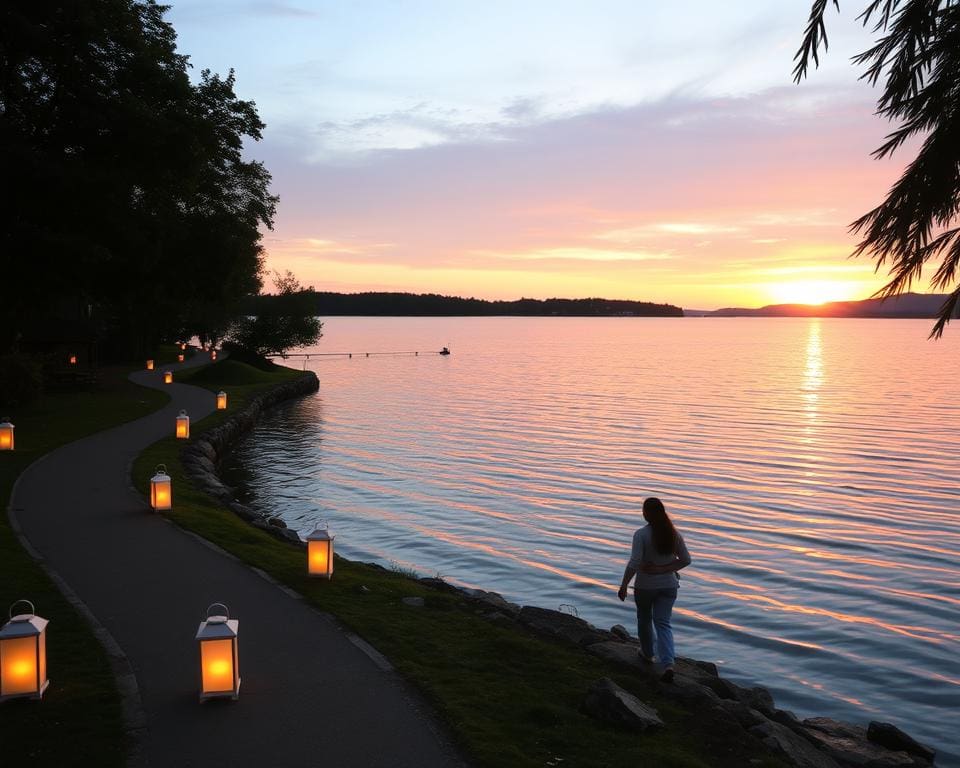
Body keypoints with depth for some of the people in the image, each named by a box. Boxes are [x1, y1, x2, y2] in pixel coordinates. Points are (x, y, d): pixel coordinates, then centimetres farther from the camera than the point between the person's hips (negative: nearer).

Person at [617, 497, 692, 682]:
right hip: (668, 585, 3)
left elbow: (634, 563, -22)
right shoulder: (673, 534, -2)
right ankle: (668, 665, -14)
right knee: (663, 623, 4)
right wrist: (662, 569, -4)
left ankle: (647, 654, 41)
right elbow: (686, 560, 0)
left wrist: (623, 586, -13)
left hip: (645, 585, -3)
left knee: (644, 619, 21)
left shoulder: (641, 534, -18)